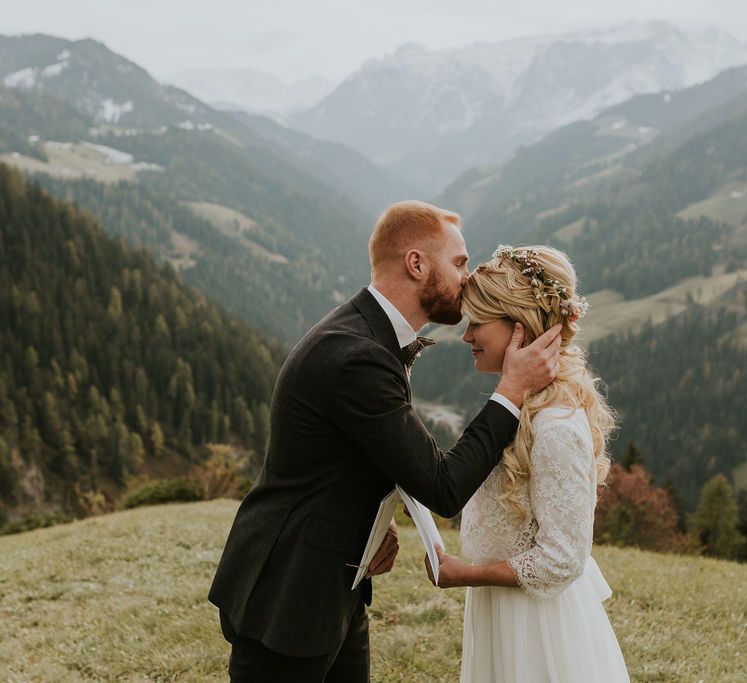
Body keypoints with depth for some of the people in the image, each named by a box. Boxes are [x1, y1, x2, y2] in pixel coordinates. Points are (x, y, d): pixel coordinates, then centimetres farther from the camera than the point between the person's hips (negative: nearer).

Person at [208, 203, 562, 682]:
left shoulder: (369, 334, 5)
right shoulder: (355, 357, -26)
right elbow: (443, 489, -22)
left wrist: (377, 523, -3)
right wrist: (514, 389, -17)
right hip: (285, 602, -9)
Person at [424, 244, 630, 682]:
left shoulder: (557, 427, -26)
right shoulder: (522, 401, 2)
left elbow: (559, 561, -23)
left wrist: (466, 575, -15)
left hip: (537, 622, -9)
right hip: (505, 613, 9)